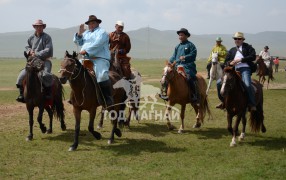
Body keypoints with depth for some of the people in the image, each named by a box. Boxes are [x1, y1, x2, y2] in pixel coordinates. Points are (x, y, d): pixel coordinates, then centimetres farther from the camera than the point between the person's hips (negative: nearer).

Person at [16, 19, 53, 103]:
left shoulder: (47, 37, -3)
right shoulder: (31, 37, 11)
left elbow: (48, 50, -12)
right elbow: (27, 47, 20)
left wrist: (37, 54, -18)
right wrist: (30, 51, -4)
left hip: (45, 60, -5)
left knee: (45, 75, -32)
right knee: (22, 75, -7)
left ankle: (48, 94, -18)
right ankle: (22, 94, 5)